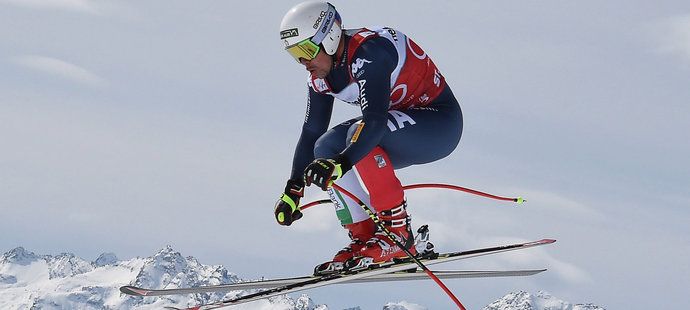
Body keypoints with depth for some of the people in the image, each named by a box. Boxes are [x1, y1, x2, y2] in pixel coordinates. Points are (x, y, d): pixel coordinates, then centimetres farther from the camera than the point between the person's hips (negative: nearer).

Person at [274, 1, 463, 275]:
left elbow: (374, 120, -39)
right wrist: (293, 190, 1)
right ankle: (363, 238, -5)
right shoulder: (321, 74, -1)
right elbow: (311, 133, 6)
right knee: (326, 147, -5)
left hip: (440, 120, -9)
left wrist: (341, 163, -49)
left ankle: (398, 233, -26)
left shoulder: (368, 52, -28)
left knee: (359, 132, -31)